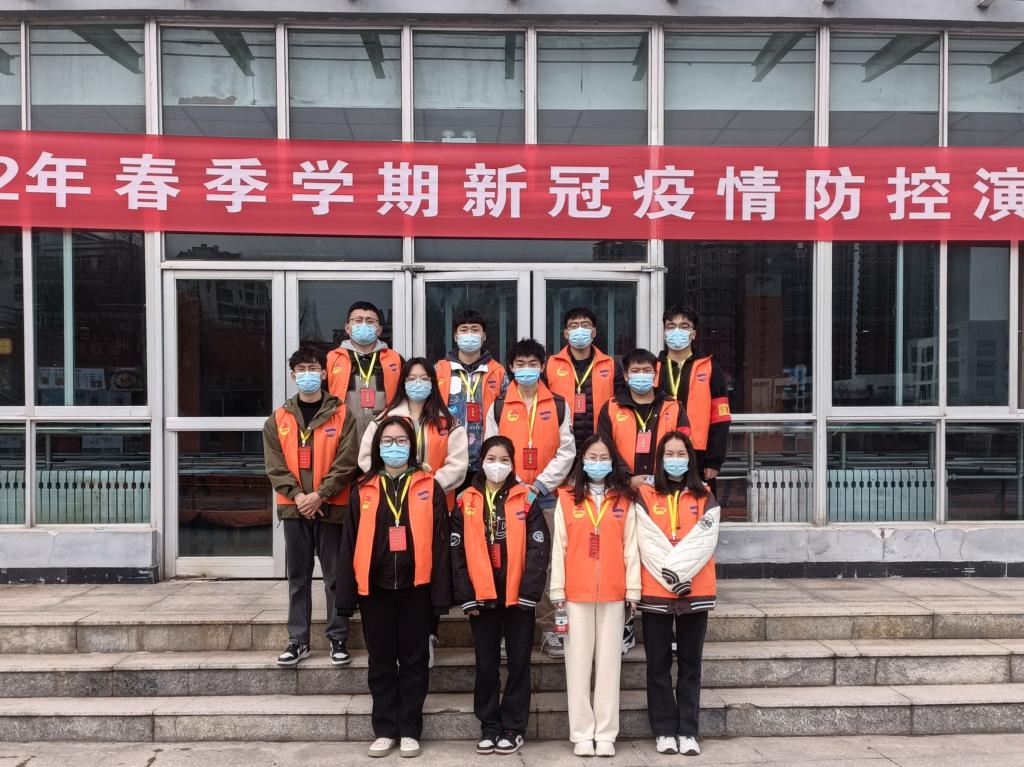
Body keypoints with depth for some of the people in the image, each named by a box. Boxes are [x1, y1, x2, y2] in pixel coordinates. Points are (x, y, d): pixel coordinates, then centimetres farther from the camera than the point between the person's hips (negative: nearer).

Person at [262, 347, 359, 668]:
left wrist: (320, 495, -14)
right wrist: (298, 496, -11)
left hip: (331, 507, -2)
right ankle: (298, 640, 17)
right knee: (298, 577, 9)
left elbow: (346, 463, -6)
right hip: (294, 508, 2)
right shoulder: (278, 419, 8)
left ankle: (338, 638, 15)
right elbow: (275, 465, 1)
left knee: (335, 575, 4)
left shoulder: (341, 416, 1)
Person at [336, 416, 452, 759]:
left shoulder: (429, 487, 1)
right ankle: (385, 730, 22)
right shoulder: (363, 490, 5)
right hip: (375, 587, 2)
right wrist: (345, 595, 1)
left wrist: (441, 593, -5)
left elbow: (440, 542, 0)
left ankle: (410, 730, 19)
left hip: (415, 587, -1)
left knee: (414, 660, 8)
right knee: (381, 661, 10)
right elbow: (350, 543, 5)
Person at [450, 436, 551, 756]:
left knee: (518, 663, 7)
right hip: (481, 597, 1)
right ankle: (489, 727, 22)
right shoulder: (466, 502, 4)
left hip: (518, 596, -1)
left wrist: (528, 592, -12)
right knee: (486, 665, 10)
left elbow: (538, 549, -5)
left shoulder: (526, 500, 0)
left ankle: (513, 728, 19)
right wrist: (466, 596, -4)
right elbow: (457, 552, 2)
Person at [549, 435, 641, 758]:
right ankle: (582, 734, 12)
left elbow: (630, 548, 5)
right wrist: (557, 591, -1)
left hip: (613, 593, 1)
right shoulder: (567, 498, 3)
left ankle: (606, 734, 14)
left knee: (609, 661, 6)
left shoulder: (625, 500, 6)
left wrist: (633, 591, 1)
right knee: (579, 662, 4)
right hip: (576, 593, 0)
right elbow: (559, 546, 2)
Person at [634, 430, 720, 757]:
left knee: (690, 664, 6)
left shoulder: (705, 498, 7)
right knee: (659, 664, 4)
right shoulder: (645, 496, 4)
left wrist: (677, 570, -15)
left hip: (696, 592, 1)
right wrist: (670, 577, -14)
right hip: (655, 592, -1)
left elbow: (704, 542, -5)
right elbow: (648, 543, -5)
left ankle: (688, 731, 13)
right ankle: (664, 731, 13)